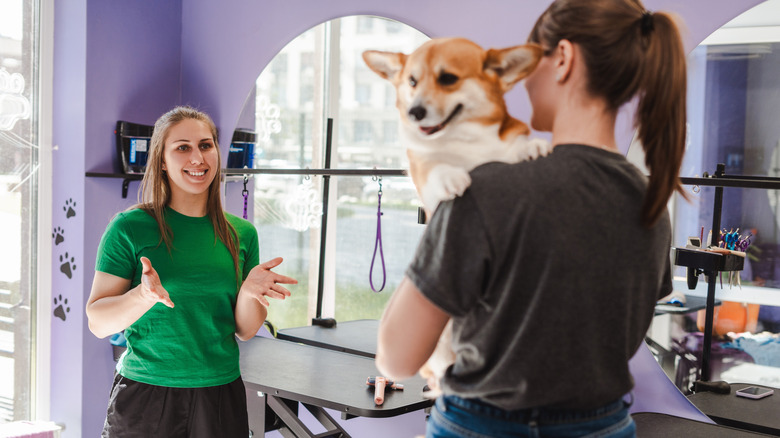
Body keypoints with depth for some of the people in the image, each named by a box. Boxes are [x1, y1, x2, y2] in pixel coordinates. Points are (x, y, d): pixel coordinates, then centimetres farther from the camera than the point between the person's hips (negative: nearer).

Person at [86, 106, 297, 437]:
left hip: (220, 394, 3)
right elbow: (97, 322, -7)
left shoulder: (242, 233, 4)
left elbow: (245, 331, 6)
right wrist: (143, 296, -25)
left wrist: (249, 291, -13)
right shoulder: (130, 228, -6)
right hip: (144, 394, -3)